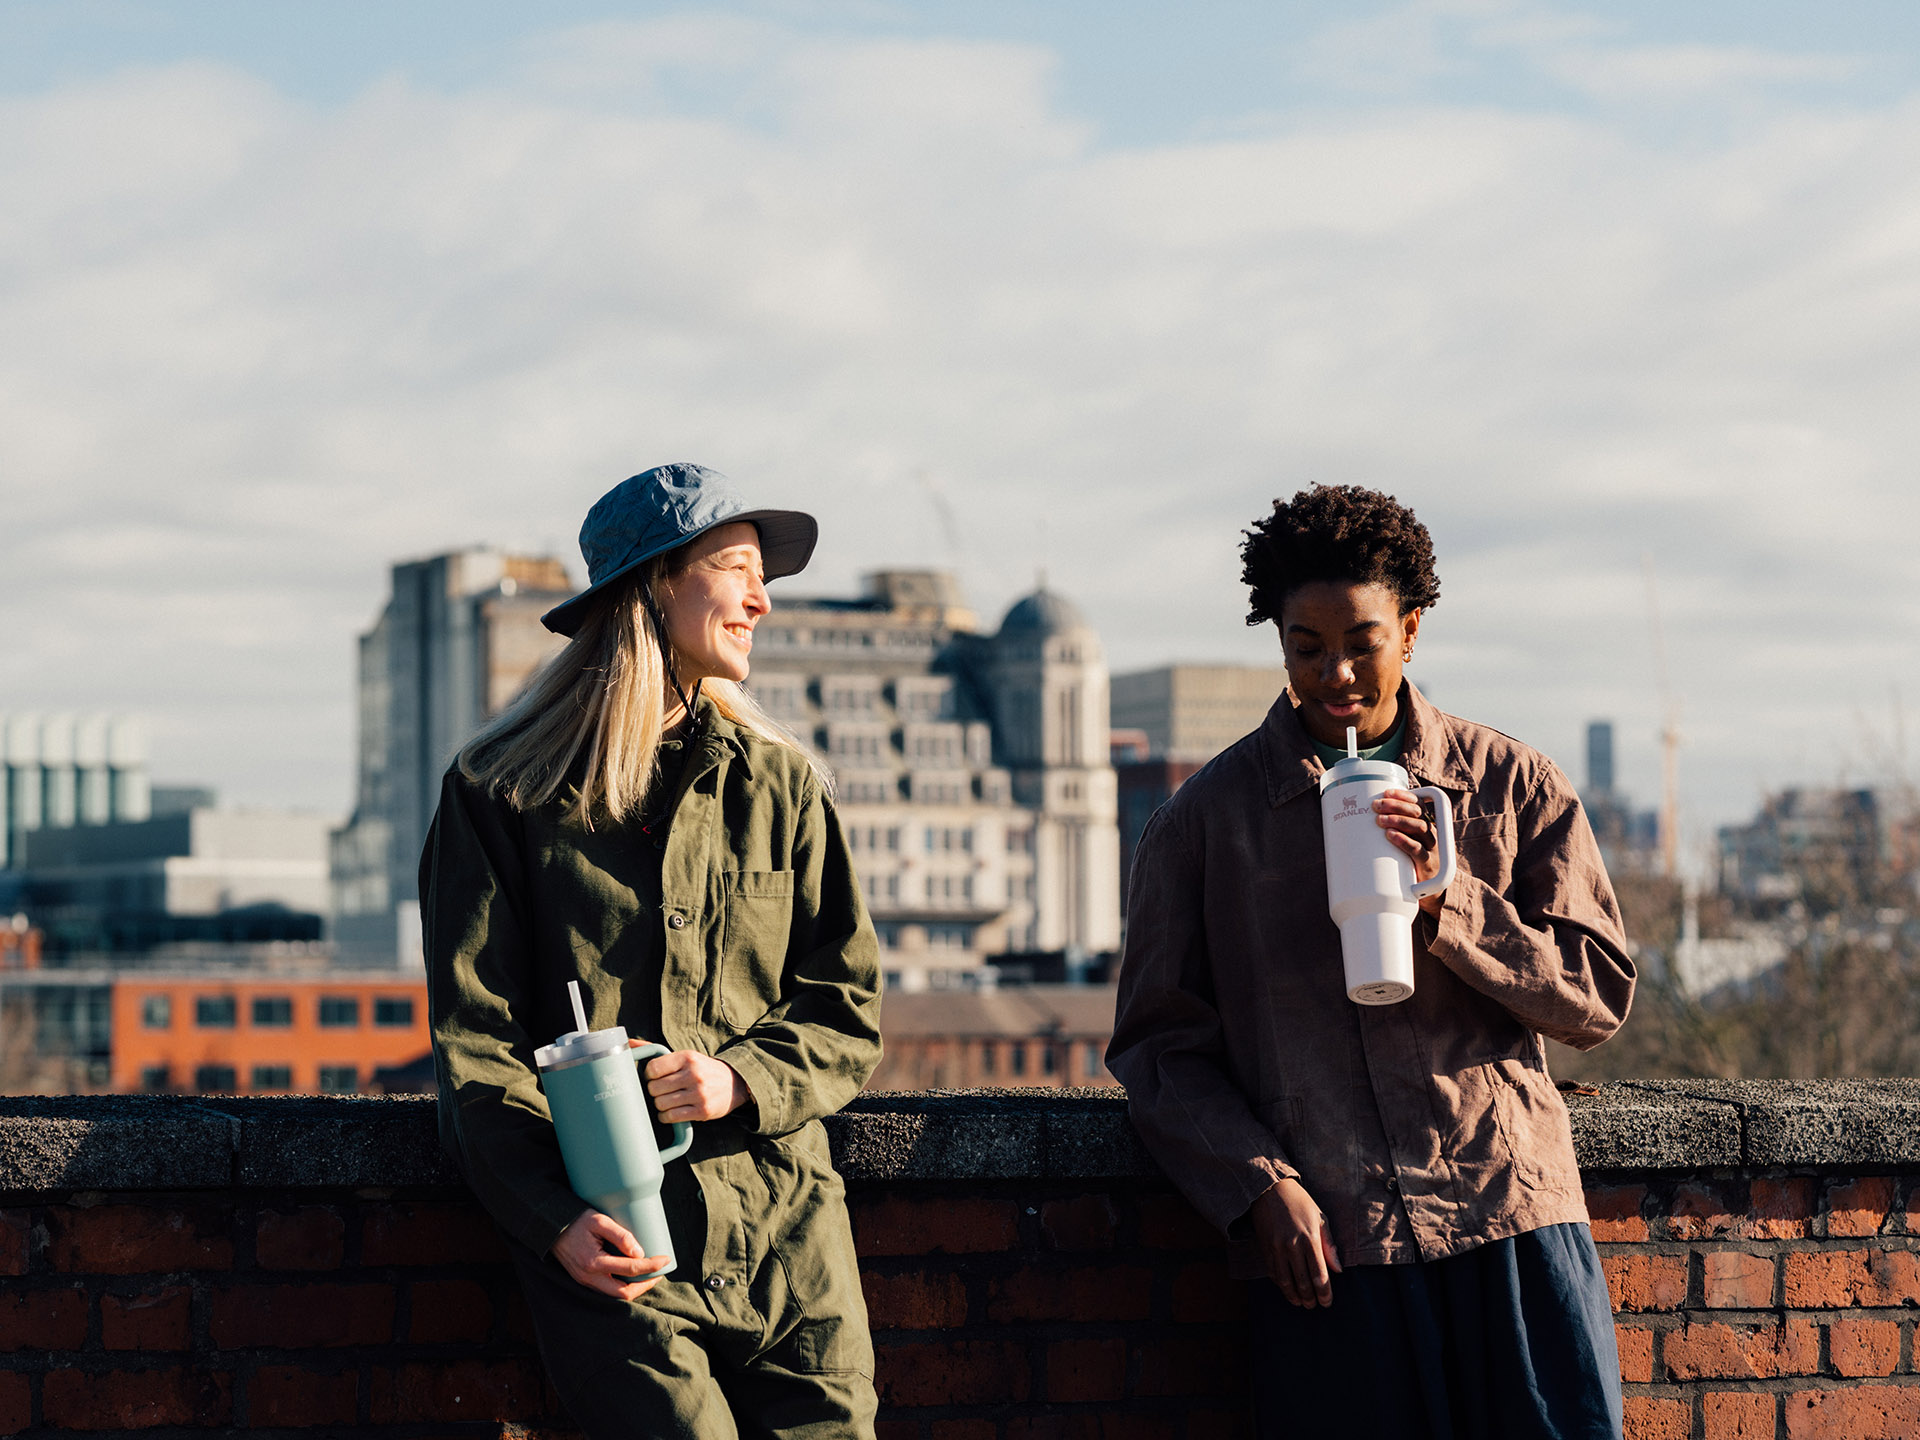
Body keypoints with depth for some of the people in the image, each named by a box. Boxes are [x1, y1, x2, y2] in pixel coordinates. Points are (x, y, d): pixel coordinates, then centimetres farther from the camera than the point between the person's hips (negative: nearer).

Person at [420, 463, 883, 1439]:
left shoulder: (781, 788, 16)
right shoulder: (502, 796, 6)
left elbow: (848, 1013, 13)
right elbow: (474, 1043, 1)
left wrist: (741, 1081, -9)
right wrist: (555, 1220, -14)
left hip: (783, 1220, 3)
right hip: (613, 1241, -3)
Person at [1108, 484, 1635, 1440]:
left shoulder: (1514, 786, 11)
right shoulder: (1204, 820, 9)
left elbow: (1599, 994, 7)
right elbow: (1158, 1048, 8)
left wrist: (1444, 902, -8)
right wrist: (1259, 1185, -8)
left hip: (1512, 1215, 1)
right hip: (1327, 1243, -1)